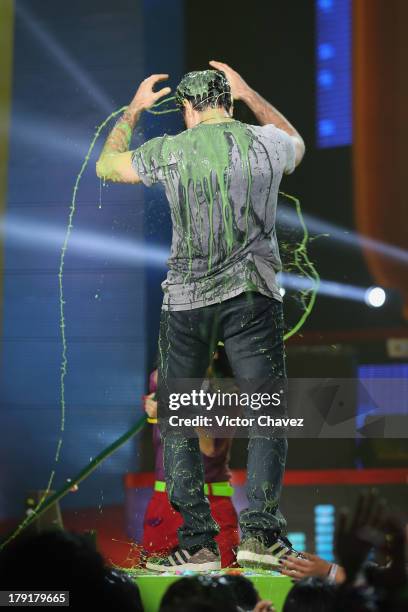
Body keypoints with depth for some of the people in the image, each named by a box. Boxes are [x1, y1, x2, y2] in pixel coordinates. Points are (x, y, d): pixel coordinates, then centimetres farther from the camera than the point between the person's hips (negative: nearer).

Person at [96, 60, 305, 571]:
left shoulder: (169, 151, 0)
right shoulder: (265, 143, 4)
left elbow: (106, 165, 19)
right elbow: (296, 143, 30)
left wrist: (133, 110, 31)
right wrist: (250, 95, 36)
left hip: (187, 300, 0)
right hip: (254, 298, 0)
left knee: (177, 423, 9)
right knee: (268, 416, 7)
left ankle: (197, 541, 2)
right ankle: (259, 530, -8)